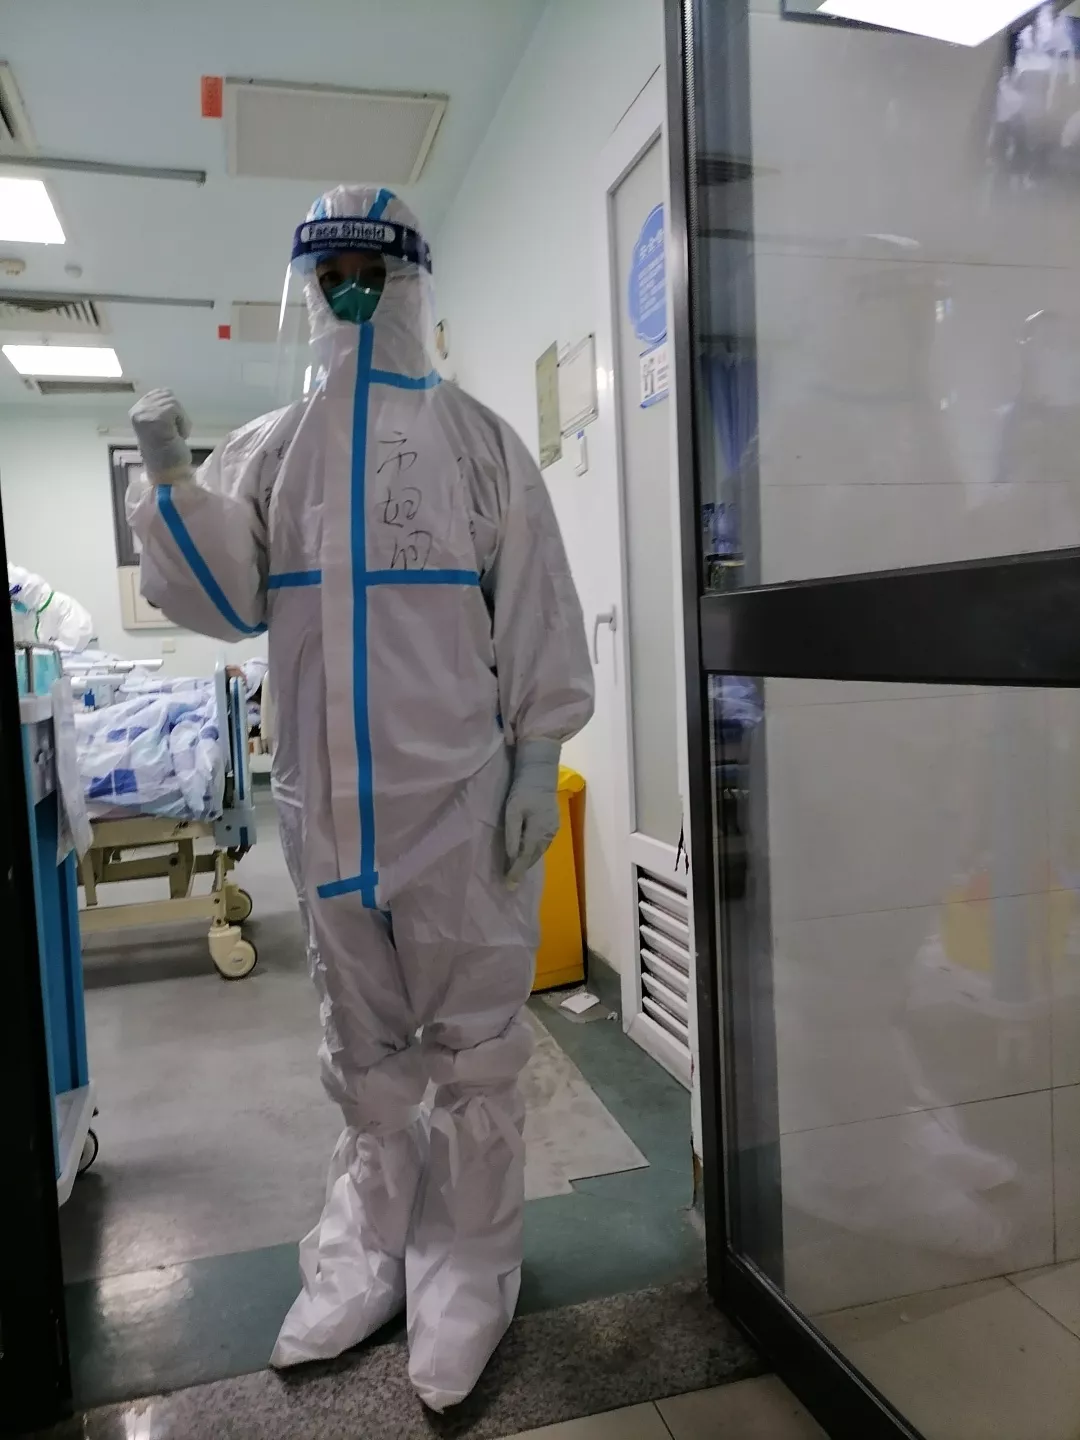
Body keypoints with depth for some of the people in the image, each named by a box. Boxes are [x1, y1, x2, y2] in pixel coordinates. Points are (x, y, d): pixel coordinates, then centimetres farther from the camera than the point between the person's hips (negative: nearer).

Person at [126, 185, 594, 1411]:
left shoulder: (476, 439, 3)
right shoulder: (269, 450, 12)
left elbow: (535, 607, -2)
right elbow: (224, 599, 5)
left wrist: (538, 755, -8)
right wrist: (168, 481, -8)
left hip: (459, 793, -3)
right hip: (325, 796, 4)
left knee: (469, 1041, 5)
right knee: (364, 1044, 15)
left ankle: (467, 1271, 21)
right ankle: (367, 1252, 31)